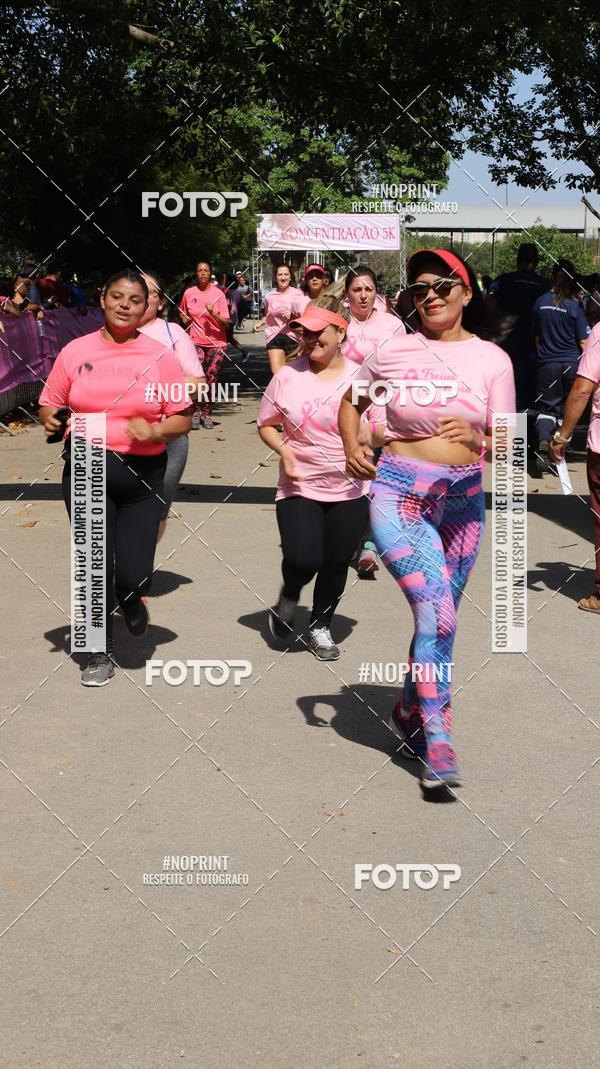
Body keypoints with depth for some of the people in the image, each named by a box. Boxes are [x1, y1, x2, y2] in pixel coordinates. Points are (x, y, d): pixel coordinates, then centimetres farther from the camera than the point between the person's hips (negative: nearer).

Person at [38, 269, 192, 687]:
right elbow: (49, 405, 10)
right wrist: (51, 419, -12)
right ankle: (101, 654, 23)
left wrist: (155, 431, -17)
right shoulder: (75, 352, 3)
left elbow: (183, 418, 2)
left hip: (142, 473, -1)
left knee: (133, 574, -6)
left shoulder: (160, 357, 0)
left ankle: (131, 598, 34)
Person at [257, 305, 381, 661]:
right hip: (300, 487, -1)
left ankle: (321, 628, 32)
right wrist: (283, 450, -12)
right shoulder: (287, 377, -1)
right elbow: (267, 424, 8)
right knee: (303, 559, -15)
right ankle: (289, 596, 22)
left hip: (349, 489, 1)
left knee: (336, 564, 8)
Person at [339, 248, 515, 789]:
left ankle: (409, 713, 36)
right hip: (399, 494, -3)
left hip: (463, 498, 3)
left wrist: (477, 440, -25)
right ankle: (438, 743, -8)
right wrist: (352, 446, -2)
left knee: (438, 616, 13)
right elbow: (352, 401, 16)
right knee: (437, 612, -16)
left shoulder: (493, 359, 0)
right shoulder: (395, 350, -1)